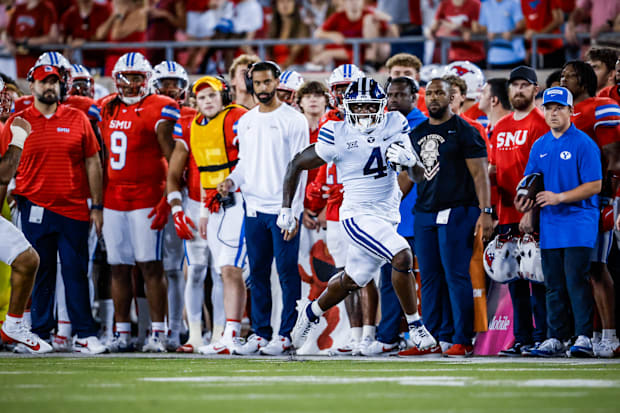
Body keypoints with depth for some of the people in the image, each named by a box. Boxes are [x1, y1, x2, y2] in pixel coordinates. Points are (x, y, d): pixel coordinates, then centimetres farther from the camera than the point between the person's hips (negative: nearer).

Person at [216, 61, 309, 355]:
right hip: (253, 208, 6)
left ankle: (286, 334, 0)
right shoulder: (246, 121, 13)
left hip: (283, 209, -6)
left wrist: (294, 212, -13)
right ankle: (260, 333, 14)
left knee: (287, 273, -4)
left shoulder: (293, 120, -5)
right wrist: (232, 181, 0)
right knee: (258, 273, 8)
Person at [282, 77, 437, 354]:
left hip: (388, 214, 6)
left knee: (353, 280, 18)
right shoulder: (338, 134, -11)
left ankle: (311, 313, 43)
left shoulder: (394, 125, 1)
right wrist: (286, 210, -3)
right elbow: (297, 164, -2)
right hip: (359, 214, -6)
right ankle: (415, 327, -12)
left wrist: (404, 156, -24)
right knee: (402, 256, -24)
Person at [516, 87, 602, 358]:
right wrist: (525, 200, -2)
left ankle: (584, 337, -9)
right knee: (554, 284, 7)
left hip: (578, 221, -6)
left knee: (576, 280, -11)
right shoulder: (539, 147, 14)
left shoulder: (583, 144, -6)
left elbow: (594, 185, -11)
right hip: (550, 224, 6)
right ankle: (556, 338, 10)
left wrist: (559, 197, -18)